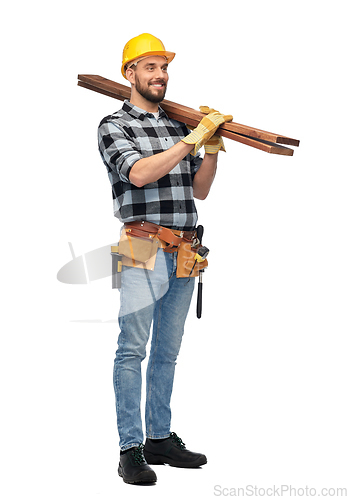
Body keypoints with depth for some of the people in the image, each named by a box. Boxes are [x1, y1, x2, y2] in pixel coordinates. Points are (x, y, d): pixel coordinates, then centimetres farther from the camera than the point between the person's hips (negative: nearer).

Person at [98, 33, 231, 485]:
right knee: (133, 349, -8)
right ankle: (130, 449, -5)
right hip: (144, 251, -6)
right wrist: (193, 139, -17)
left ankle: (160, 438, 19)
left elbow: (200, 191, 18)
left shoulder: (179, 126, 18)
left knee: (167, 351, 11)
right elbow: (138, 173, -18)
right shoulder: (115, 126, 0)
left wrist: (212, 146, 2)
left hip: (184, 254, 6)